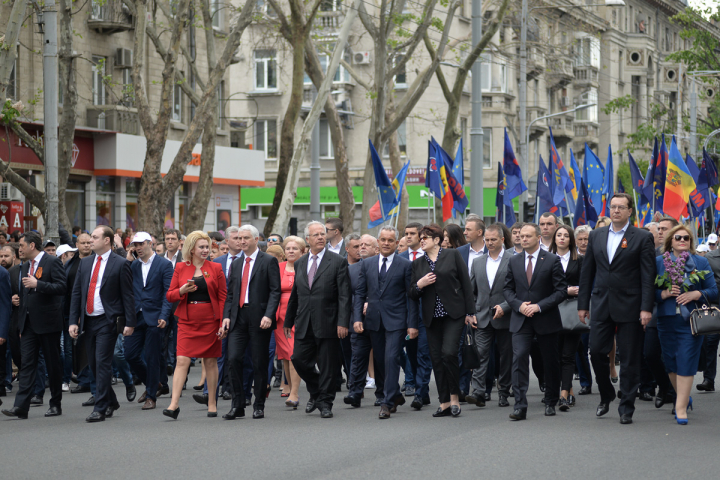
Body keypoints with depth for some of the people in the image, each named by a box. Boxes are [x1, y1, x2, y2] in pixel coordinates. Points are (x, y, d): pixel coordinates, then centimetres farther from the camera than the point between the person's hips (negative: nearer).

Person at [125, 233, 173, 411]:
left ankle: (151, 396, 9)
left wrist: (164, 315, -17)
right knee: (130, 354, 3)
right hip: (136, 316, 5)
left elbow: (168, 292, -8)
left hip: (154, 318, -5)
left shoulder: (164, 264, -2)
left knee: (152, 358, -1)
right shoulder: (133, 266, 13)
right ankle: (151, 384, 25)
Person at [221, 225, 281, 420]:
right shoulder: (236, 264, 17)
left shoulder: (269, 261, 0)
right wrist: (226, 316, 5)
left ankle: (259, 406, 11)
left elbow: (275, 291, -6)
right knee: (233, 359, -6)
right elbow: (230, 293, 18)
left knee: (260, 364, 1)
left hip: (259, 318, -4)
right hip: (238, 318, 4)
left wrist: (268, 315, -17)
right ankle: (238, 405, 0)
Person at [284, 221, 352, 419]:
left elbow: (344, 296, -7)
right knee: (299, 359, 0)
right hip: (304, 324, 4)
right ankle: (315, 393, 23)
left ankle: (325, 403, 13)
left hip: (327, 324, -4)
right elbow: (294, 295, 19)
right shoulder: (300, 263, 12)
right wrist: (288, 321, 19)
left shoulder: (337, 262, -3)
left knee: (327, 366, 0)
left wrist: (343, 322, -16)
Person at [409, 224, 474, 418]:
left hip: (453, 314, -4)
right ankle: (444, 403, 8)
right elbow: (412, 294, 14)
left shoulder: (453, 255, 2)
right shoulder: (418, 263, 13)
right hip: (432, 318, 4)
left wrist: (470, 312, -4)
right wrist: (419, 285, -9)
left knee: (449, 352, -17)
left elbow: (466, 283, 0)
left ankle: (454, 397, -2)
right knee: (437, 359, 3)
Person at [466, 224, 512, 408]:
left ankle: (503, 393, 14)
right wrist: (471, 313, 5)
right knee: (480, 355, -9)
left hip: (505, 318, -3)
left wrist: (504, 307, -15)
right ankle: (478, 393, -15)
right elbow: (471, 291, 16)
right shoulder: (477, 263, 13)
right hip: (482, 318, 3)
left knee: (506, 357, 5)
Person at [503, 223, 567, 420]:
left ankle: (551, 402, 24)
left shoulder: (552, 260, -3)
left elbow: (561, 290, -6)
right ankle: (520, 406, -15)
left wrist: (539, 306, -15)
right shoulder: (514, 261, 9)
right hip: (521, 321, 2)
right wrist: (519, 305, -7)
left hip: (546, 319, -2)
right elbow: (508, 289, 12)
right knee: (519, 358, -12)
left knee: (550, 362, 7)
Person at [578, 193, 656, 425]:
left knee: (630, 359, 1)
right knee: (596, 351, 0)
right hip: (601, 305, 4)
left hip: (629, 307, -3)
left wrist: (646, 308, -13)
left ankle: (626, 408, 9)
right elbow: (587, 272, 12)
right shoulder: (596, 236, 10)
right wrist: (583, 304, 8)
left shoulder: (642, 238, -2)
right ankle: (606, 396, 22)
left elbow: (648, 276, -6)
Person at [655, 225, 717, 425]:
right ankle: (684, 396, 29)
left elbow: (713, 291, 4)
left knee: (686, 361, -9)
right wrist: (666, 293, -14)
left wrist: (695, 294, -12)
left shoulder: (701, 262, 6)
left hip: (691, 319, -2)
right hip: (667, 319, 2)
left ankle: (681, 407, -7)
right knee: (670, 361, 7)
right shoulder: (659, 262, 6)